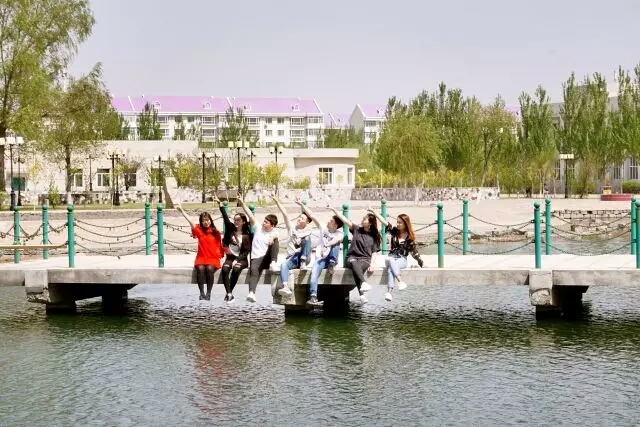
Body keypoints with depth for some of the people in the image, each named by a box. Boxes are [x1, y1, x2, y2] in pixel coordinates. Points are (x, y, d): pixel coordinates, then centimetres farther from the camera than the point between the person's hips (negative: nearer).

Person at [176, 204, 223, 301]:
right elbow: (190, 221, -3)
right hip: (201, 257, 1)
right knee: (200, 269, -30)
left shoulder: (216, 232, 6)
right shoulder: (199, 230, 6)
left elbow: (219, 246, 10)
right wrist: (182, 211, -12)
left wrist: (220, 255, -4)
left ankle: (208, 293, -23)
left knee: (209, 269, -31)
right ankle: (202, 293, -25)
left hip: (213, 258, -1)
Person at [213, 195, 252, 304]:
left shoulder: (246, 235, -1)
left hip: (241, 259, -3)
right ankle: (229, 294, -38)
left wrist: (237, 260, -17)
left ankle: (228, 293, -27)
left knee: (236, 269, -35)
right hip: (230, 257, 3)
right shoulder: (231, 229, 8)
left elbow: (247, 251, -5)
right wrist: (220, 204, -8)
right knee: (225, 268, -30)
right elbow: (225, 217, -1)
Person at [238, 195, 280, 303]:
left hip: (267, 258, 0)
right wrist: (242, 203, -6)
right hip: (256, 258, 0)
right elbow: (250, 215, 3)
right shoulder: (258, 228, 12)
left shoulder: (274, 232, 11)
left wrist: (272, 238, -36)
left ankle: (273, 263, -29)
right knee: (254, 270, -34)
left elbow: (274, 236, -13)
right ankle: (251, 293, -52)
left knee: (274, 241, -23)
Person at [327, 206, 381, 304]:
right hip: (352, 257, 1)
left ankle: (361, 294, -54)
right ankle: (364, 283, -62)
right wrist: (334, 210, -2)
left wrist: (371, 265, -7)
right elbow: (344, 220, 6)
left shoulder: (374, 236, 10)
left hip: (365, 259, -1)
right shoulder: (357, 229, 13)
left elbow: (373, 252, 8)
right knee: (354, 263, -38)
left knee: (356, 268, -38)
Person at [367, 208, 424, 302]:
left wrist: (421, 262, 2)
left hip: (402, 260, -2)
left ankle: (389, 292, -48)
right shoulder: (394, 231, 7)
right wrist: (374, 212, 3)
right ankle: (400, 282, -52)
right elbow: (384, 221, 5)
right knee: (390, 260, -37)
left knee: (391, 268, -35)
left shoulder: (409, 237, 1)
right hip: (391, 257, 2)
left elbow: (413, 251, 8)